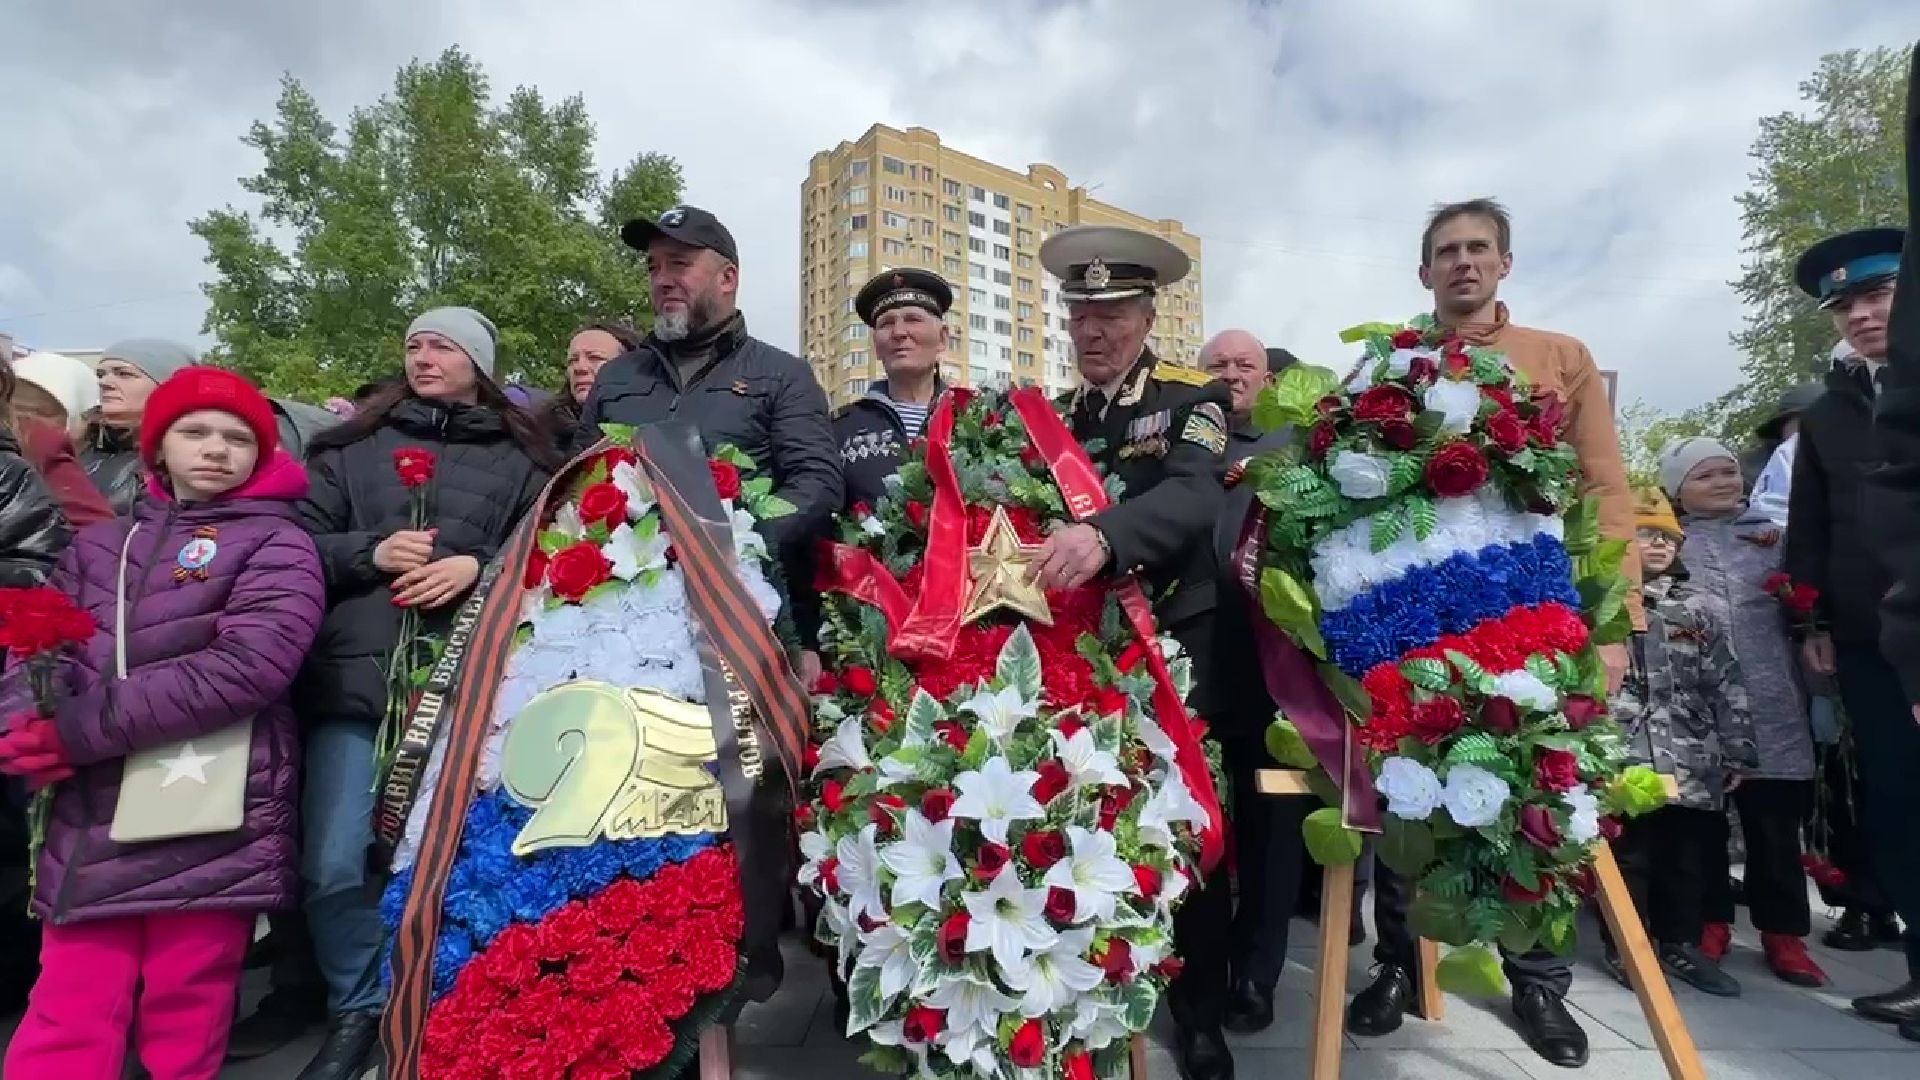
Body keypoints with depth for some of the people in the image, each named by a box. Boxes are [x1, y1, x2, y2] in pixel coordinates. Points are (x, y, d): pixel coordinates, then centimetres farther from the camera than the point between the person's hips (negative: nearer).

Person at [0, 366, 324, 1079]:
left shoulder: (276, 545, 1)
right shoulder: (100, 545, 17)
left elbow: (248, 664, -13)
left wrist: (81, 730, -13)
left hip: (209, 821, -4)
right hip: (91, 819, 4)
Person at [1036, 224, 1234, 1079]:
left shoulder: (1195, 399, -4)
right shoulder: (1049, 415, 11)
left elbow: (1197, 495, -23)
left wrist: (1104, 534, -41)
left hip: (1173, 640, -3)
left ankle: (1200, 1011, 25)